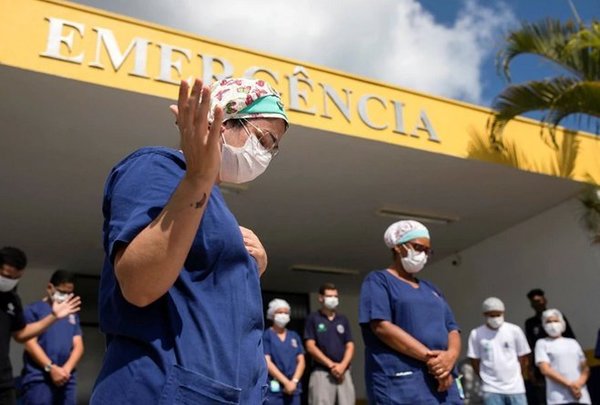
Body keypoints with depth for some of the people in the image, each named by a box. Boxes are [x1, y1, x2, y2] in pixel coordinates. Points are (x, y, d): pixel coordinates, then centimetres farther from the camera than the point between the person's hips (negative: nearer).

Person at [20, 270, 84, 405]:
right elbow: (30, 343, -6)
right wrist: (51, 368, -13)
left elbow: (78, 345, 11)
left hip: (66, 379, 5)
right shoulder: (34, 310, 3)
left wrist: (67, 368, -7)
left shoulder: (72, 315, 17)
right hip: (38, 378, -5)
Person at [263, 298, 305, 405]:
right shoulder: (266, 336, 0)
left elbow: (301, 361, 9)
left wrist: (294, 381, -6)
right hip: (273, 389, -5)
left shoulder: (294, 336, 14)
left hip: (293, 388, 5)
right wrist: (286, 382, -13)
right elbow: (267, 363, -8)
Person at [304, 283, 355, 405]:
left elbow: (350, 346, 9)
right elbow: (310, 347, -5)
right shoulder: (313, 319, 3)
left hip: (343, 372, 4)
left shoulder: (343, 320, 15)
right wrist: (331, 365, -11)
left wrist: (342, 365, -9)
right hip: (321, 372, -4)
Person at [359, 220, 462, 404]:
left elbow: (452, 329, 16)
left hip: (442, 383, 7)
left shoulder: (431, 289, 23)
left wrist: (451, 355, -8)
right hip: (400, 383, -7)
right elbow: (382, 326, -12)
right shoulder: (378, 281, 2)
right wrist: (430, 356, -16)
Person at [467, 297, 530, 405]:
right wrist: (486, 378, 6)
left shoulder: (514, 330, -4)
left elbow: (523, 357, 6)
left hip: (515, 387, 1)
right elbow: (475, 361, 4)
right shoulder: (476, 334, -5)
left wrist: (516, 376, 10)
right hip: (491, 389, 0)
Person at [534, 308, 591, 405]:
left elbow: (585, 368, 14)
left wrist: (579, 383, -6)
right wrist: (569, 384, -12)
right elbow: (545, 370, -4)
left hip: (581, 397, 4)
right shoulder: (542, 343, 7)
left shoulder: (573, 342, 19)